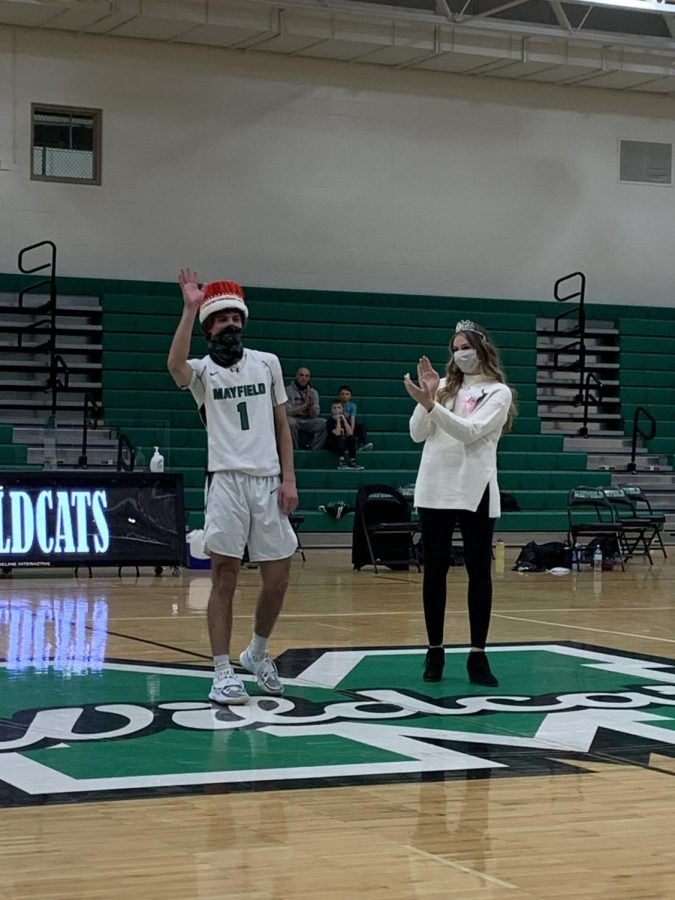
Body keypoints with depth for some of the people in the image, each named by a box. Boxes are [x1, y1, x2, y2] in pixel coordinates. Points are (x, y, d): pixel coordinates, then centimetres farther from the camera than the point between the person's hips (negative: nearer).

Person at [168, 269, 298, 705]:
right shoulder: (203, 370, 2)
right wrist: (190, 308, -26)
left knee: (278, 577, 5)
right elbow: (175, 365, -24)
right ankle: (223, 673, 2)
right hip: (227, 482, -3)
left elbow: (282, 425, 14)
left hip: (268, 481, 3)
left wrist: (289, 478, 5)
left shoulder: (268, 363, 12)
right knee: (225, 578, -3)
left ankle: (258, 653, 28)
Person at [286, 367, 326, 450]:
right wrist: (305, 404, -15)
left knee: (322, 423, -21)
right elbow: (288, 411, -13)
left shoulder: (313, 392, 7)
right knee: (291, 422, -36)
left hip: (307, 421, 4)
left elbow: (314, 415, 0)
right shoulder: (289, 390, -4)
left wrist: (311, 404, -20)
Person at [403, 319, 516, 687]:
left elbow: (470, 431, -14)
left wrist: (430, 404, -22)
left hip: (474, 493, -3)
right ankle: (435, 651, 12)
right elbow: (417, 434, 4)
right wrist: (427, 397, -10)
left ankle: (478, 655, 5)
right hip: (434, 489, 3)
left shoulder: (498, 392, 1)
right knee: (434, 571, 5)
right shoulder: (444, 386, 10)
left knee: (479, 571, 1)